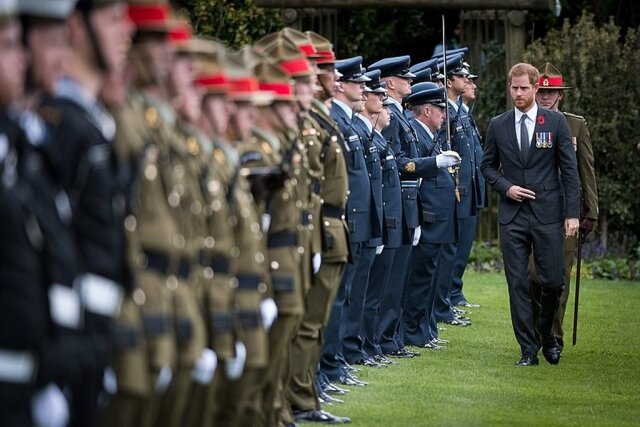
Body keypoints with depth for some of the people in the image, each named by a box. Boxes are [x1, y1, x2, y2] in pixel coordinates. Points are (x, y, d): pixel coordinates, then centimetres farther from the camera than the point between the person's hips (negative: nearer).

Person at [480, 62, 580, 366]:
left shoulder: (555, 122, 1)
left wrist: (572, 213, -5)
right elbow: (487, 166, 15)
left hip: (548, 214, -2)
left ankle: (547, 335, 24)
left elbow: (569, 168, 1)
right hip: (512, 216, 2)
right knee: (518, 284, 0)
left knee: (553, 281, -2)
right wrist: (506, 187, -5)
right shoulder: (498, 125, 7)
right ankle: (528, 349, 6)